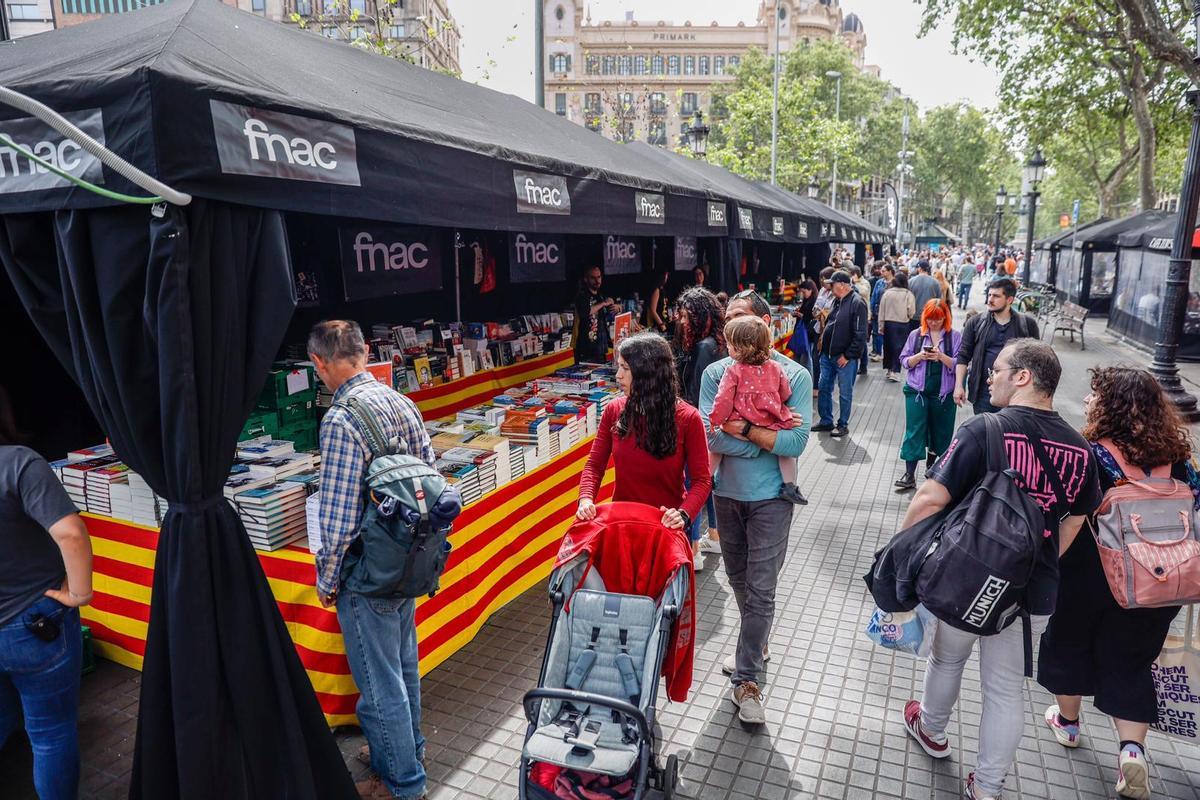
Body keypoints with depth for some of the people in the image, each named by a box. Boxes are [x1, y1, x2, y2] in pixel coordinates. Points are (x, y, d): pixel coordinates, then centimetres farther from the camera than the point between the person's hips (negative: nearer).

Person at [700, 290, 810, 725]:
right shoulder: (716, 373, -4)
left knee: (760, 589, -1)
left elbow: (797, 443, -18)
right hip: (727, 493, 4)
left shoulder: (794, 375, -10)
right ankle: (755, 645, 44)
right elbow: (711, 437, -15)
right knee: (739, 579, 20)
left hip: (770, 498, -3)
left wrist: (742, 427, -21)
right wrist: (770, 432, -17)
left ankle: (746, 679, 14)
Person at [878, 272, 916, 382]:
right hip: (903, 324, -2)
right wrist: (907, 317, 12)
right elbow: (911, 311, -10)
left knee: (888, 346, 14)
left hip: (888, 323, 2)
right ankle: (894, 371, -2)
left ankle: (887, 369, 24)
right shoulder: (908, 294, -7)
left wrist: (881, 326, 5)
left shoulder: (887, 293, -2)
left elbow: (882, 311, 0)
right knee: (899, 348, 3)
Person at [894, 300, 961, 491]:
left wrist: (941, 356, -22)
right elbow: (904, 361, 3)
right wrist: (919, 356, -15)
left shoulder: (955, 337, -2)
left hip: (943, 393, 0)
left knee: (939, 431, 14)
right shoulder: (916, 335, 3)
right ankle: (910, 475, -4)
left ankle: (931, 464, 38)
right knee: (914, 431, -5)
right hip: (917, 391, 0)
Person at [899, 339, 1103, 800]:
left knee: (947, 659, 23)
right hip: (1033, 593, 4)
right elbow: (1074, 522, 12)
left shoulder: (984, 430, -20)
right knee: (1007, 689, 16)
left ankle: (932, 730, 48)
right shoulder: (1080, 450, -1)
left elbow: (931, 499, -23)